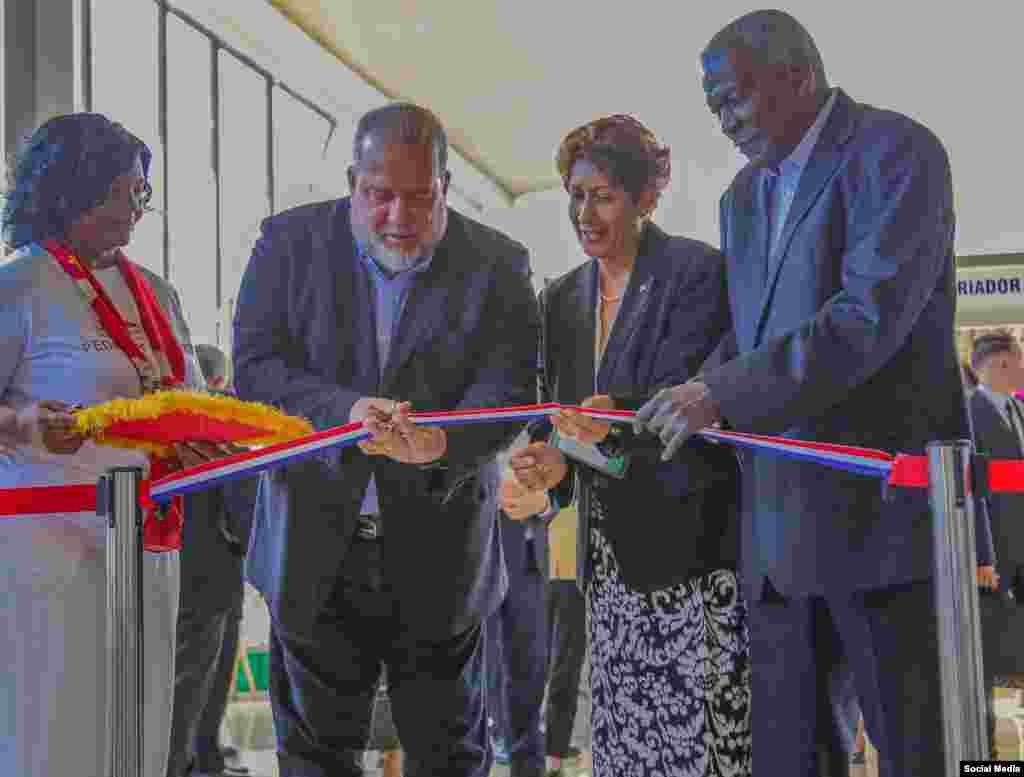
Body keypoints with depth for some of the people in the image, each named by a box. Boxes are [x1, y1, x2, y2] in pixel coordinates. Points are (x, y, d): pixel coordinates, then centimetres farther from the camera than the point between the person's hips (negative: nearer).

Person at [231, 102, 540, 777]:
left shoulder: (497, 265, -2)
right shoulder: (290, 242, 0)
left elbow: (510, 387, -9)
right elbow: (255, 366, -7)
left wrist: (444, 441, -31)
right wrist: (343, 412, -25)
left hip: (439, 559, 0)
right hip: (317, 547, 1)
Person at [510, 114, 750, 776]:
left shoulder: (697, 270, -5)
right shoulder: (564, 297, 14)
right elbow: (560, 410, 13)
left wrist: (617, 419, -34)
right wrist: (553, 462, -8)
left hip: (689, 541, -5)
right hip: (611, 553, 6)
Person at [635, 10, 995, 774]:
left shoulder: (896, 150, -6)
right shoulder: (745, 194, 19)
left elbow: (872, 314, -19)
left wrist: (724, 394, -20)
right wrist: (689, 401, 0)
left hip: (881, 511, -7)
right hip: (778, 523, 8)